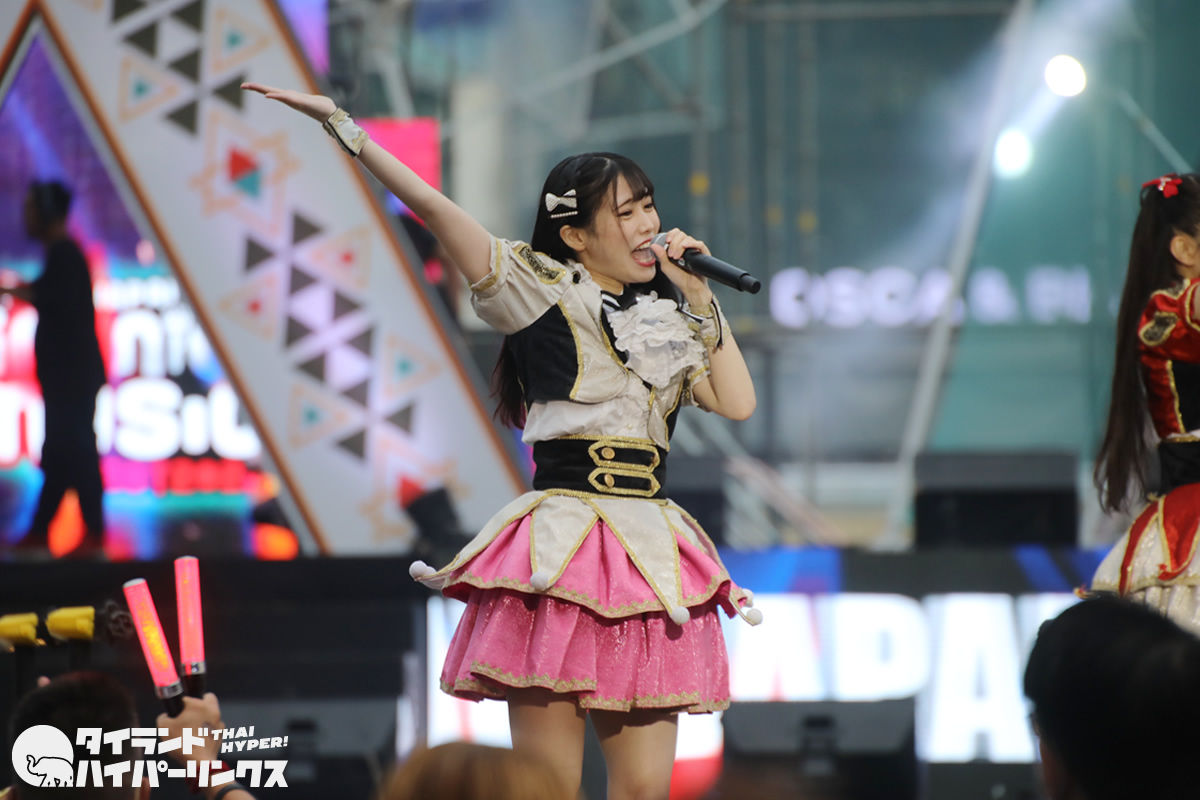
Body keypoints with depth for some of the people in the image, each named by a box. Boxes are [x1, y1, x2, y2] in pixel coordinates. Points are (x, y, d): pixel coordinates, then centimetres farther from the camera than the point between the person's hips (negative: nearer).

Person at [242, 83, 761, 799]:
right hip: (561, 546, -5)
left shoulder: (667, 321, 18)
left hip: (651, 552, 5)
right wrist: (340, 124, -8)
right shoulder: (541, 291, 3)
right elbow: (434, 207, -4)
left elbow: (737, 403, 7)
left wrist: (703, 301, 7)